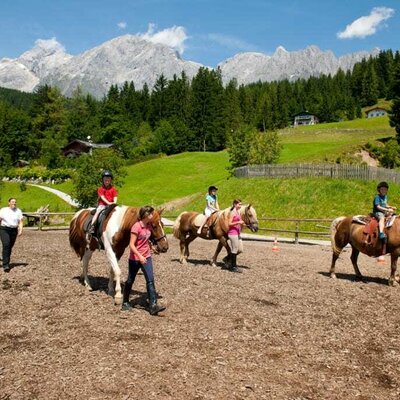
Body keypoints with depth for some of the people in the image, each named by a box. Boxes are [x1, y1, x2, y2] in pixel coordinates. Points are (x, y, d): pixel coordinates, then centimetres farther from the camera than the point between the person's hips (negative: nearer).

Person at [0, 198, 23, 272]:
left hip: (14, 230, 2)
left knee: (10, 247, 7)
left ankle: (6, 262, 25)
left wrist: (20, 230, -13)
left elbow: (20, 222, 2)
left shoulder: (18, 211, 6)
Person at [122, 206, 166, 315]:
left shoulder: (149, 226, 3)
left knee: (150, 280, -6)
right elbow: (131, 245, -22)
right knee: (130, 281, 12)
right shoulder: (136, 226, -19)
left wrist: (151, 247, 13)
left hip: (146, 257, 6)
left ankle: (153, 306, -9)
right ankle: (125, 302, 31)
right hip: (135, 258, -6)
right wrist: (140, 256, -29)